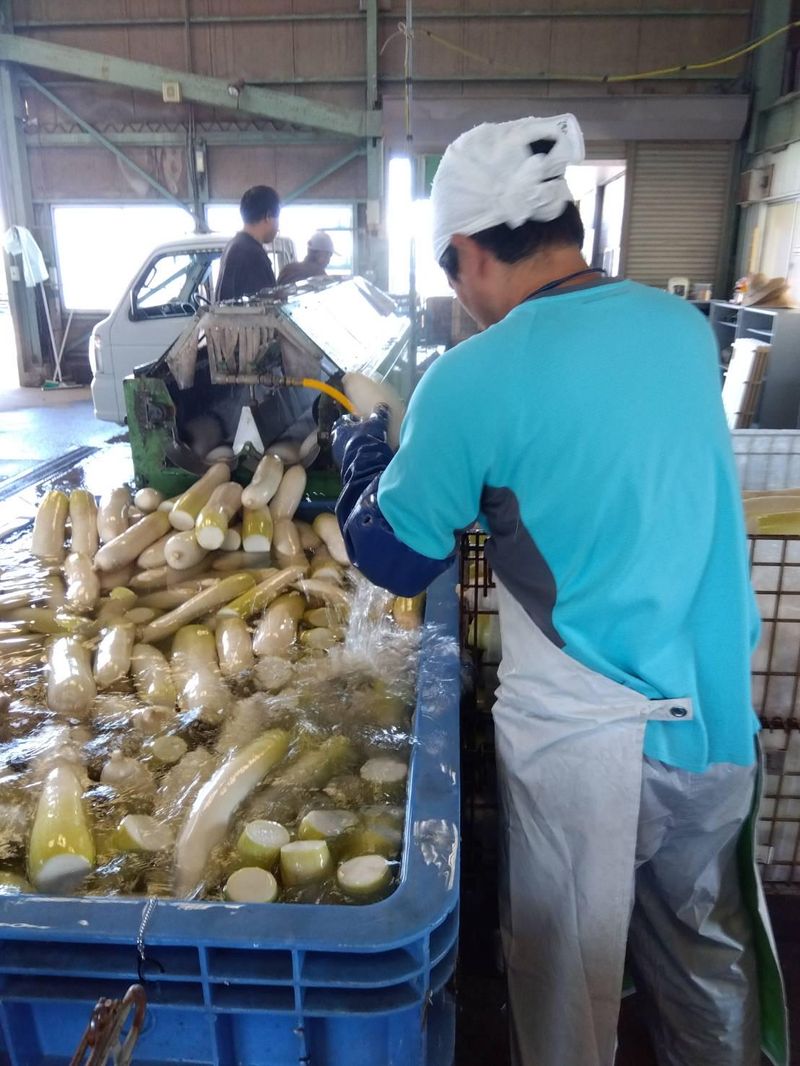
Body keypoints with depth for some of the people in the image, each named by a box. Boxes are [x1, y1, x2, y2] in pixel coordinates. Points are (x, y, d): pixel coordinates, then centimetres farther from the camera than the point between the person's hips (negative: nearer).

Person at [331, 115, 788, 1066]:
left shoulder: (475, 379, -18)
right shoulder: (685, 325, 1)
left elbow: (393, 559, -8)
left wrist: (361, 451, 10)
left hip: (583, 729, -6)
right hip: (717, 711, 6)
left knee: (569, 970, 19)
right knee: (708, 946, 29)